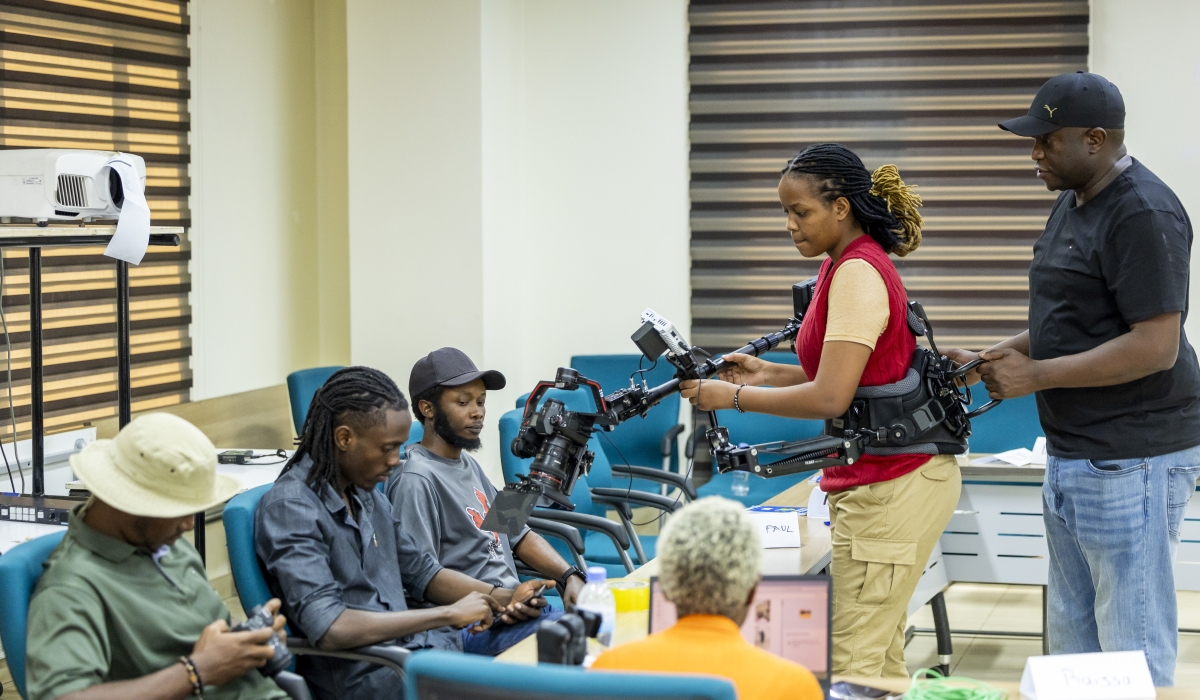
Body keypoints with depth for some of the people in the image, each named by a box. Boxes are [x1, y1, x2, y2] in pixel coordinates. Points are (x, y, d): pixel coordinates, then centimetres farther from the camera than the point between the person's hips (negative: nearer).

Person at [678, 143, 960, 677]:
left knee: (847, 663, -9)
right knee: (879, 658, 12)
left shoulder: (857, 273, -17)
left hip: (891, 484, -10)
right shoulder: (844, 268, 15)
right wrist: (768, 374, 11)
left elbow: (830, 397, -22)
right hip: (873, 478, 10)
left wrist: (734, 397, -13)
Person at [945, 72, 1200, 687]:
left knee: (1132, 651, -3)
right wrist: (989, 360, 8)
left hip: (1129, 461, -10)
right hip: (1074, 453, 10)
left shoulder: (1143, 214, -17)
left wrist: (1036, 375, -19)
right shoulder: (1072, 203, 13)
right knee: (1071, 642, 16)